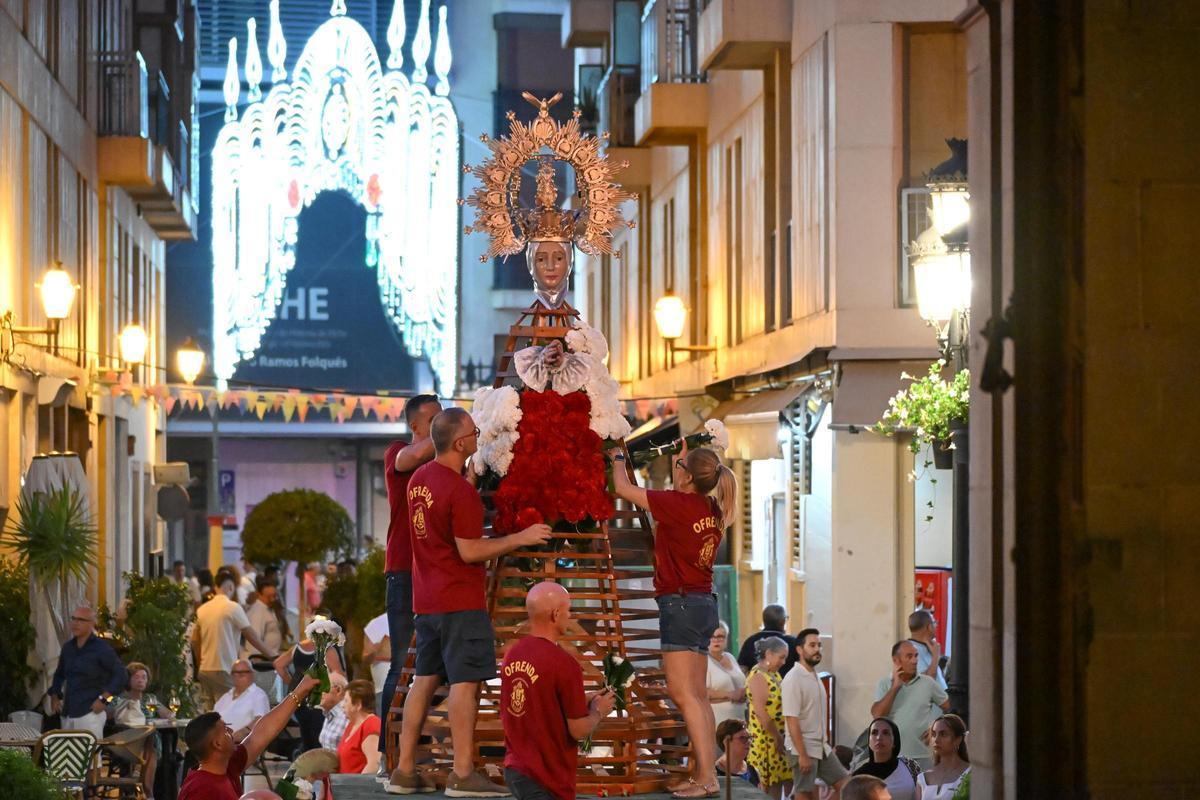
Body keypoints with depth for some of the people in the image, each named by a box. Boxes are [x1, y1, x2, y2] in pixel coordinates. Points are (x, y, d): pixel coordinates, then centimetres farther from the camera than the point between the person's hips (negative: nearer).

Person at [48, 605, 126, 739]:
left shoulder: (101, 648, -7)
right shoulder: (68, 647, 13)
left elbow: (121, 674, -10)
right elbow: (59, 674, 28)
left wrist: (104, 699, -14)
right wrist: (55, 696, 15)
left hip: (90, 713, -7)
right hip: (68, 713, 7)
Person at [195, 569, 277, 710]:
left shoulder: (202, 609, 9)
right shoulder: (233, 608, -9)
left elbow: (195, 641, 16)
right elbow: (252, 636, -5)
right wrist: (270, 654, 7)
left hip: (205, 670, 7)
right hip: (224, 671, -6)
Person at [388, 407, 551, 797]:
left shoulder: (419, 480, 10)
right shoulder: (460, 491, -18)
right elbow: (470, 551, -18)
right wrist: (521, 538, -12)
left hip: (426, 600, 9)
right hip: (459, 601, -9)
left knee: (424, 679, 12)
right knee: (464, 681, -5)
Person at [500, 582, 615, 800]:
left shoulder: (512, 655, 4)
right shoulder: (564, 664, -18)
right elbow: (579, 730, -14)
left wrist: (582, 702, 16)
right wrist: (597, 711, 7)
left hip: (514, 768, 8)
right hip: (548, 780, -8)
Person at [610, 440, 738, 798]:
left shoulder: (678, 504, -15)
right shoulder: (712, 510, 6)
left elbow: (623, 488, -6)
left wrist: (618, 458, 13)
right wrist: (682, 458, 34)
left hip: (680, 603, -9)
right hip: (704, 603, 9)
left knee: (682, 693, -10)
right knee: (698, 695, 10)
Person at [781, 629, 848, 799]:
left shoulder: (815, 677, 11)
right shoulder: (793, 679, -16)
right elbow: (792, 720, -20)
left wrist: (825, 743, 16)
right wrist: (802, 755, -23)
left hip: (822, 747, 9)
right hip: (804, 747, -9)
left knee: (845, 783, 7)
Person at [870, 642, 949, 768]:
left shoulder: (928, 683, 4)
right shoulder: (884, 684, 4)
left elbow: (949, 706, 14)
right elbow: (877, 714, -9)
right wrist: (895, 687, -9)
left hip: (923, 755, 0)